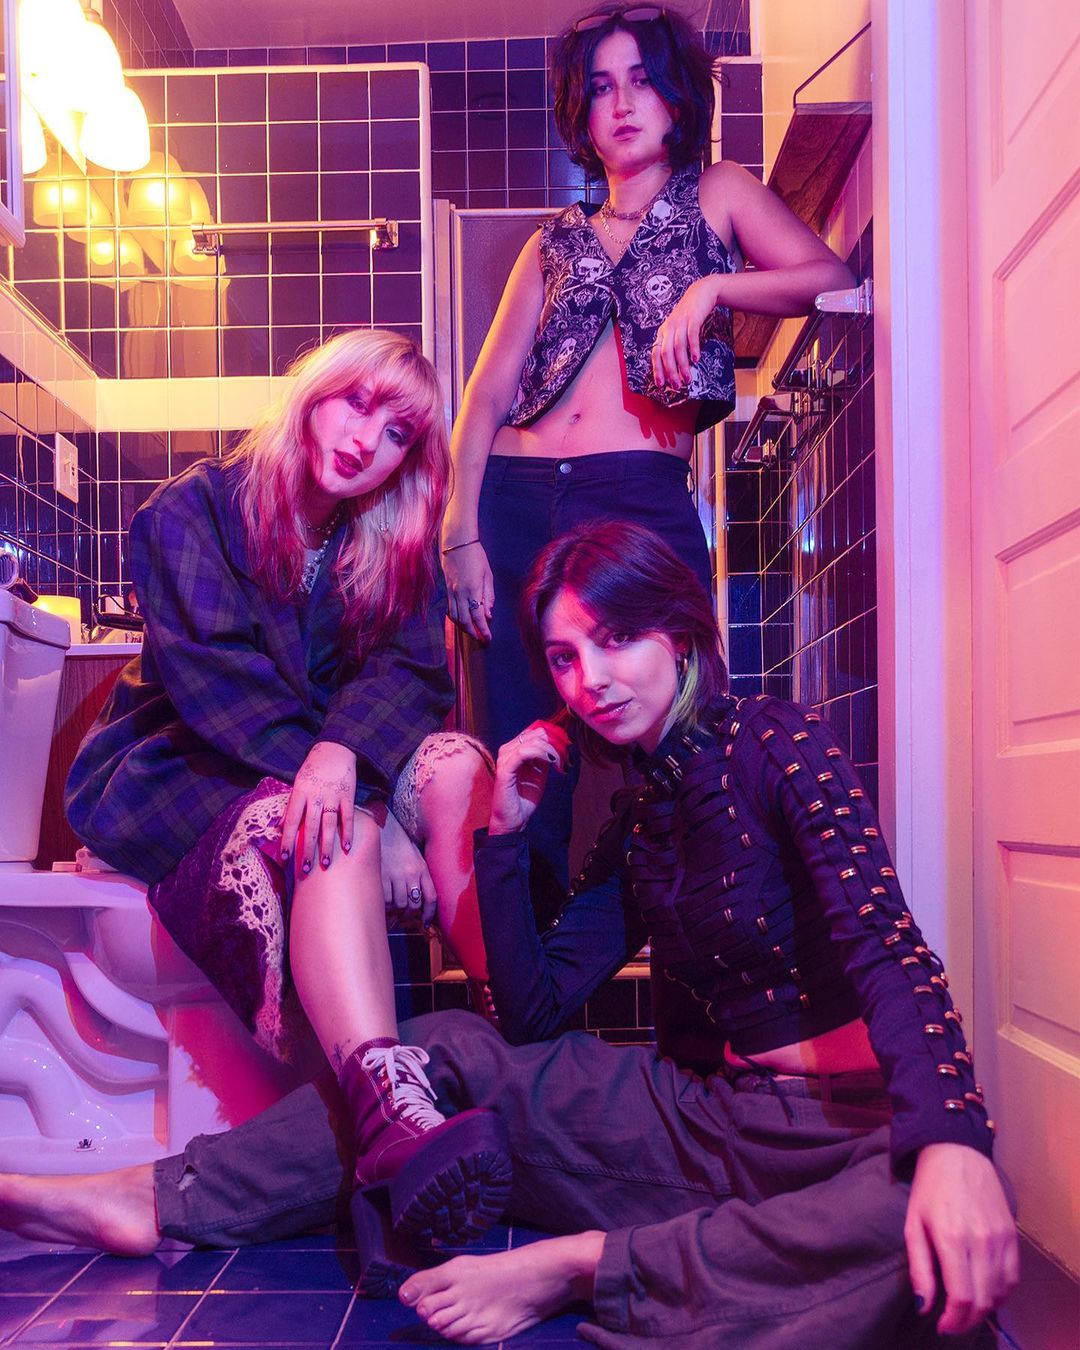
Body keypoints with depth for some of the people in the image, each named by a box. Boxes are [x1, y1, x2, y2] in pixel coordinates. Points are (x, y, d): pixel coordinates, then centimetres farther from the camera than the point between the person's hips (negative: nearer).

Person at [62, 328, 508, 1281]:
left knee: (457, 765, -27)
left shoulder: (396, 547, 9)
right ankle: (391, 1106, -62)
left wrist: (343, 755, -35)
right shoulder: (191, 513, -2)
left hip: (307, 780, 4)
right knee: (333, 827, -37)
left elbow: (412, 670, -9)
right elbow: (214, 675, -16)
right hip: (182, 779, -4)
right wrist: (384, 819, -30)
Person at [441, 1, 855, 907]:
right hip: (512, 501, 3)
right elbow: (487, 396, 11)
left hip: (643, 503, -3)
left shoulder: (719, 195, 17)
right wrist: (461, 531, -2)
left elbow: (834, 281, -1)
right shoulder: (556, 244, 23)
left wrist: (712, 287, -14)